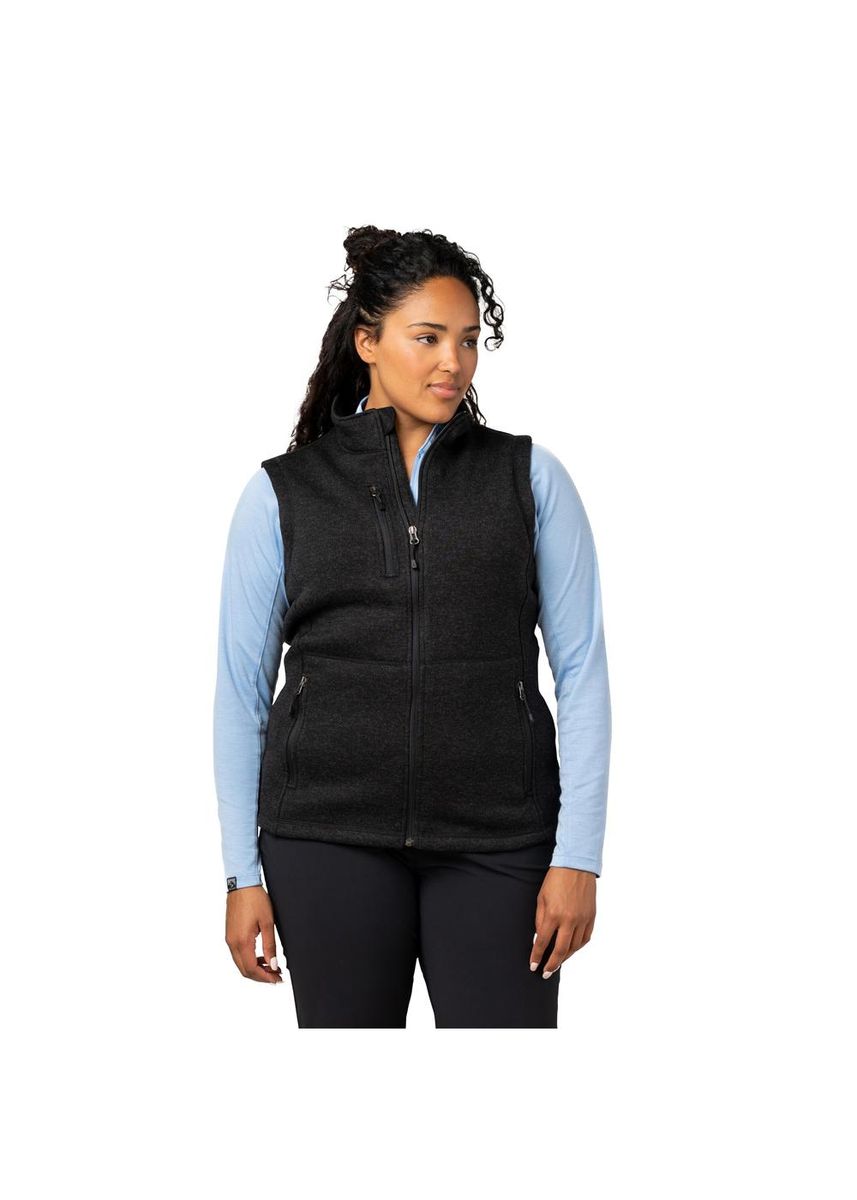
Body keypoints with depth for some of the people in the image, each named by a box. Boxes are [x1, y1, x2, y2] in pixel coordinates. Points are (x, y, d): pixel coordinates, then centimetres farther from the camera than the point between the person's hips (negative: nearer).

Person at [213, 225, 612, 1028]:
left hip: (497, 840, 0)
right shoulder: (282, 493, 5)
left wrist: (578, 856, -5)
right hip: (332, 837, 0)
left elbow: (581, 669, 2)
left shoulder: (530, 477, 5)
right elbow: (242, 688, 6)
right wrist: (243, 872, 3)